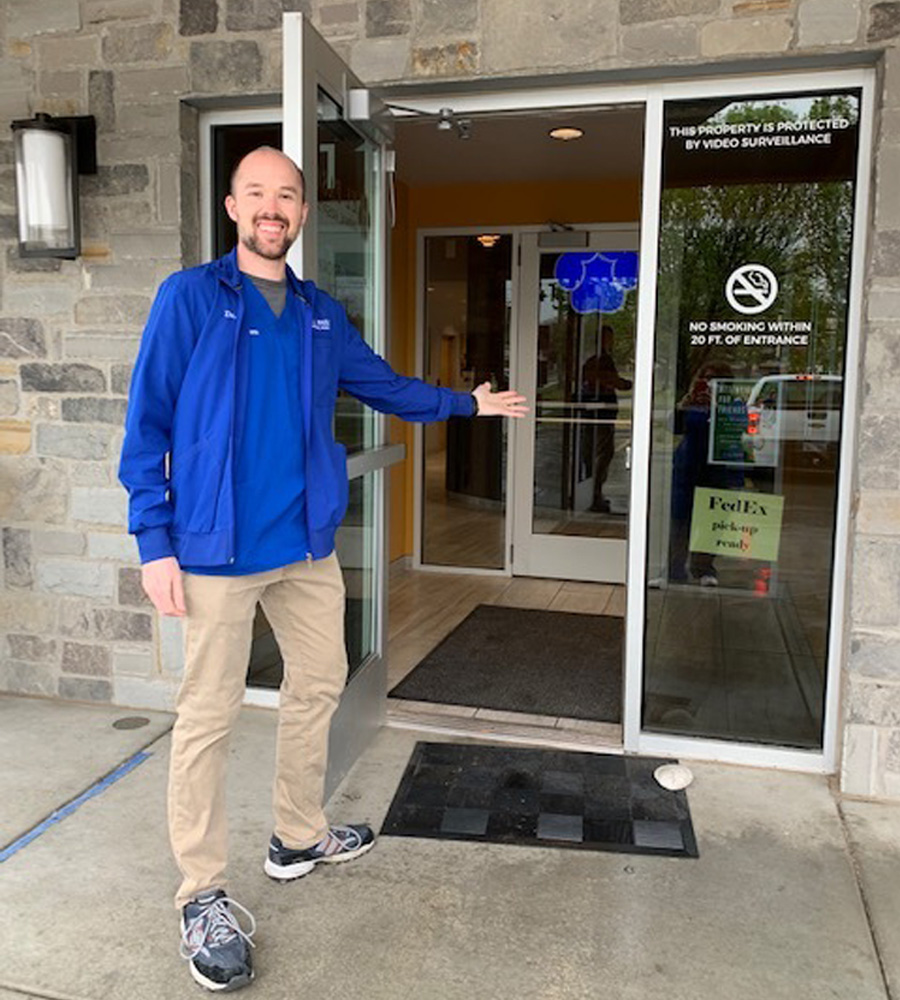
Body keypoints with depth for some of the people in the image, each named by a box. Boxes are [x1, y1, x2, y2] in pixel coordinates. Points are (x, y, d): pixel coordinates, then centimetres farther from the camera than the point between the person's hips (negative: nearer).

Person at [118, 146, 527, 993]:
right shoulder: (189, 298, -5)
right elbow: (147, 425, -7)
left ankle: (298, 838, 37)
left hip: (307, 543, 6)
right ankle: (202, 895, 20)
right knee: (208, 715, 3)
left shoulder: (321, 314, 11)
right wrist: (154, 542, -13)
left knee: (317, 686, 16)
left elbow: (385, 387, 24)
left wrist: (468, 403, 26)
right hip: (217, 549, -6)